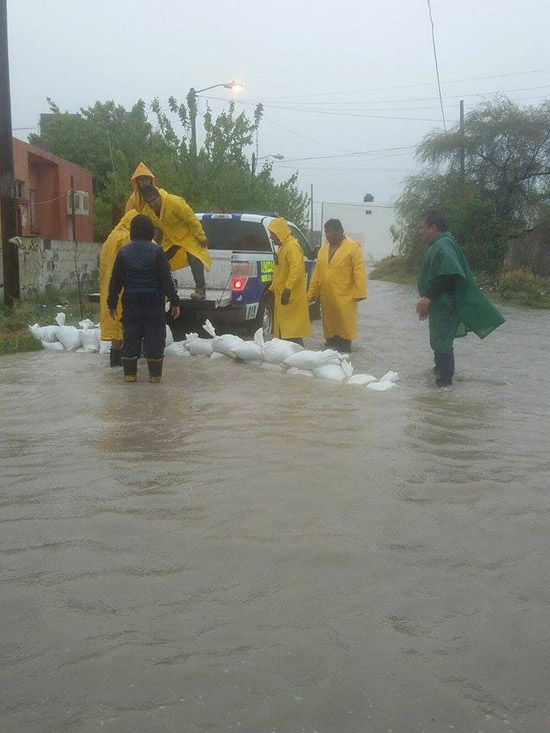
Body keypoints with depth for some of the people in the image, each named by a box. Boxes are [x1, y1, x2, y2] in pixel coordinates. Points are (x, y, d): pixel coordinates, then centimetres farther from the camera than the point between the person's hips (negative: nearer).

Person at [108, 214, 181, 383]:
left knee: (130, 337, 9)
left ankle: (129, 373, 11)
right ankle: (155, 374, 6)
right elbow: (166, 279, -9)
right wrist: (174, 302, -4)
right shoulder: (156, 251, -7)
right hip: (153, 302, -3)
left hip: (131, 302, 3)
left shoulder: (124, 252, 2)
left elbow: (115, 281, 5)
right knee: (154, 337, 4)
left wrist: (112, 304, 13)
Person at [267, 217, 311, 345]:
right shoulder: (283, 247, 19)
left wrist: (287, 289, -32)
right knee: (283, 329, 12)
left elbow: (296, 269, -26)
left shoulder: (292, 247, -14)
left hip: (291, 297, -10)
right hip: (281, 295, 10)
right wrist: (272, 289, 24)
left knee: (292, 330, -12)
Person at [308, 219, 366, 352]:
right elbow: (317, 272, 14)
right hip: (326, 297, 6)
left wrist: (359, 293, -17)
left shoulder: (353, 247, -6)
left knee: (344, 326, -2)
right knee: (329, 326, 10)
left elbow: (359, 272, -11)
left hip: (344, 297, -6)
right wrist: (312, 293, 12)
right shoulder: (324, 248, 13)